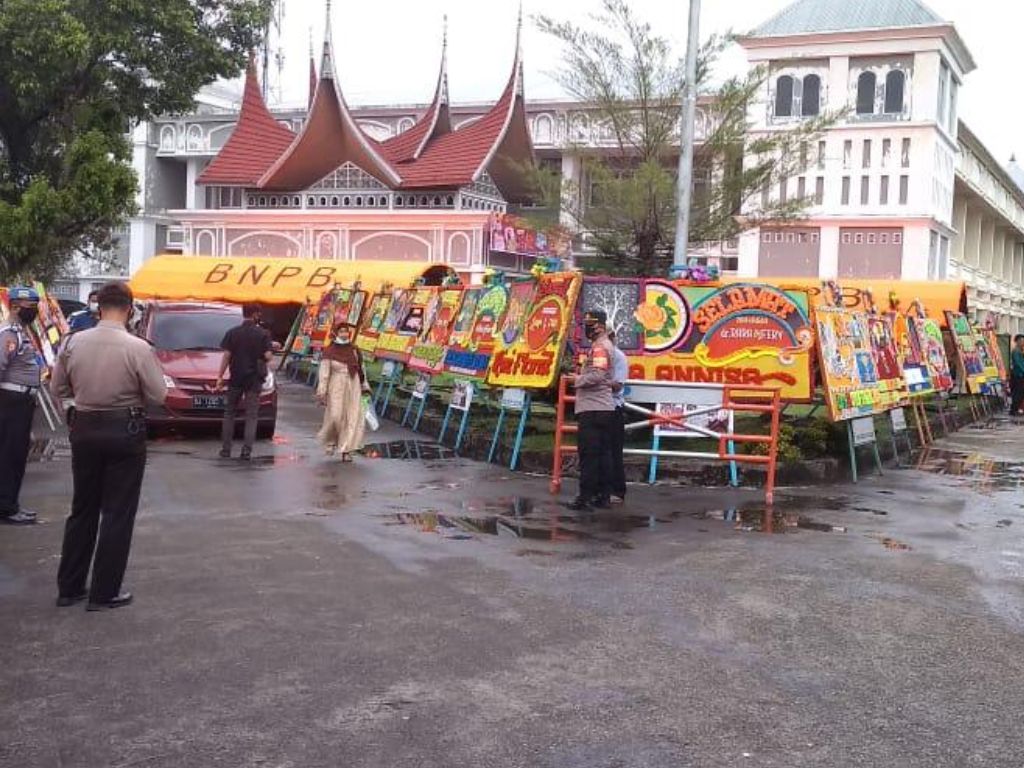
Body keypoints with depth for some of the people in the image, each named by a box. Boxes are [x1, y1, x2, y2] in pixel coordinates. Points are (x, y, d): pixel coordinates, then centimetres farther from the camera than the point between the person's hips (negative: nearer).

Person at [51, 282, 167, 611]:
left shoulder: (73, 343, -5)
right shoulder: (138, 348, -16)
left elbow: (58, 390, 5)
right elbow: (158, 396, -9)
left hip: (84, 429, 4)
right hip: (124, 431, -4)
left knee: (83, 509, 17)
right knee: (118, 514, 5)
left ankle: (69, 587, 22)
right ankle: (104, 593, 8)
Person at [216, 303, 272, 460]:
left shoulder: (232, 333, -1)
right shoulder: (263, 334, -6)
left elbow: (226, 356, -4)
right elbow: (268, 356, -12)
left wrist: (220, 377, 0)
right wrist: (272, 354, 11)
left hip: (236, 378, 2)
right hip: (254, 379, -2)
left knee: (229, 413, 13)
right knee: (251, 415, 2)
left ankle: (226, 449, 11)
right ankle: (246, 451, -5)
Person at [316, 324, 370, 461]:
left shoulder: (354, 350, 8)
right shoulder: (329, 352, -3)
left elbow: (361, 369, 16)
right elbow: (324, 373, -5)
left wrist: (365, 387, 16)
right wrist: (321, 392, -10)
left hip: (353, 387, 3)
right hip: (336, 388, -3)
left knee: (353, 418, -4)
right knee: (335, 417, -11)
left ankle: (346, 451, 1)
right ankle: (330, 441, 19)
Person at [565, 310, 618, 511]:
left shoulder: (599, 347, -11)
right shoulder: (606, 346, 21)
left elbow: (596, 375, -21)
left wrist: (578, 379, -7)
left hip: (592, 409, -10)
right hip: (605, 408, 10)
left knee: (588, 455, -10)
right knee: (603, 453, 9)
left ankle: (585, 497, -10)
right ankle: (603, 495, 12)